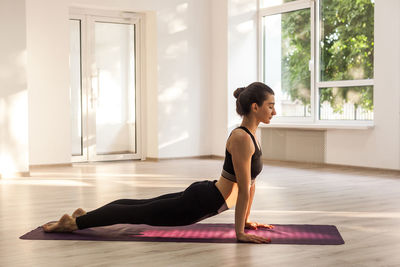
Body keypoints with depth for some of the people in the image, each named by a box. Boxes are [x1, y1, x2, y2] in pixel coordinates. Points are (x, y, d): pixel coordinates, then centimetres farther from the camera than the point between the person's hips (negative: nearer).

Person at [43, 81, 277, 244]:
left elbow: (250, 182, 14)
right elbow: (244, 190, -23)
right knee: (137, 213, 4)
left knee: (142, 207, 21)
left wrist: (246, 219, 16)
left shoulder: (250, 135, 7)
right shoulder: (241, 138, -24)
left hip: (203, 194, 9)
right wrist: (239, 232, -19)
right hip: (200, 203, -9)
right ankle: (75, 222, 18)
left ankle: (84, 216, 35)